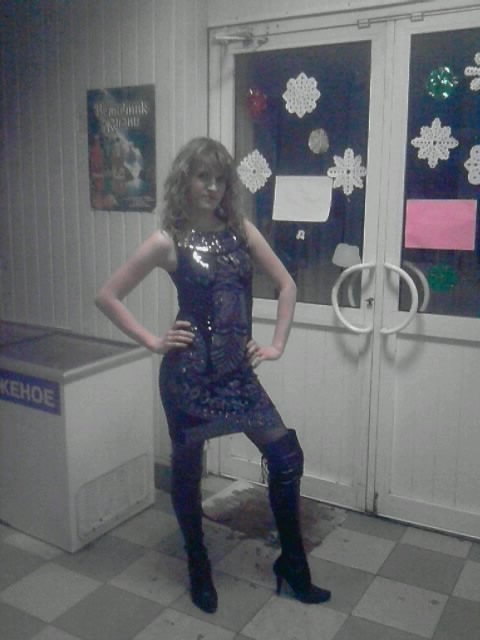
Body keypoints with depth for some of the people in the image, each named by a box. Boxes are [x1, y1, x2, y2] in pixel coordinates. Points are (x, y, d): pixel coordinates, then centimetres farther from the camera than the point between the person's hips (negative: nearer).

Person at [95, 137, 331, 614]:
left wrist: (277, 344, 5)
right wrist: (152, 341, -5)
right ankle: (199, 571, 34)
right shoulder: (168, 241, -6)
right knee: (187, 468, 10)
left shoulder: (241, 230, 4)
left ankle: (293, 566, 21)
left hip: (237, 369, 4)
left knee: (287, 457, 0)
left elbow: (286, 284, 11)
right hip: (189, 371, -3)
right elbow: (107, 296, -2)